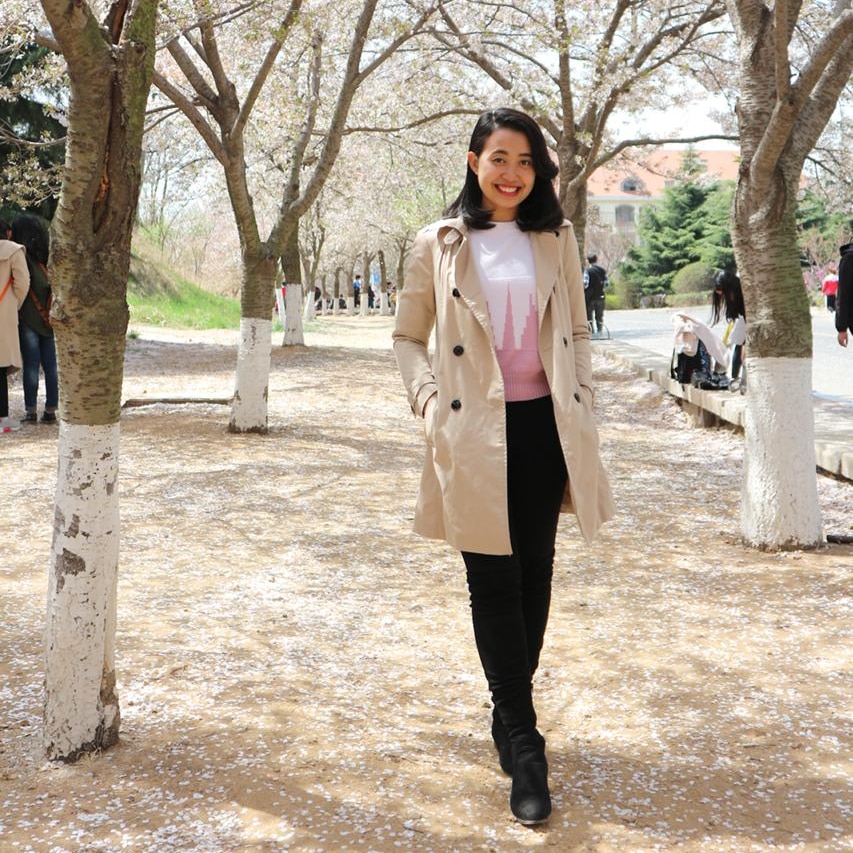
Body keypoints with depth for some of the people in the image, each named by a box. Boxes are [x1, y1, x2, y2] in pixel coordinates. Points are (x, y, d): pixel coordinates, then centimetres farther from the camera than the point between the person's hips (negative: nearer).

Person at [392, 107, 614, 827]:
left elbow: (577, 334, 13)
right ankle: (524, 743, 3)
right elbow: (408, 338, 9)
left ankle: (509, 715, 27)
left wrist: (583, 413, 4)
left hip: (545, 427, 3)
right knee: (494, 584, -2)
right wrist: (428, 402, -6)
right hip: (475, 434, -3)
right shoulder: (440, 244, 3)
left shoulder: (556, 240, 9)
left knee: (534, 578, 9)